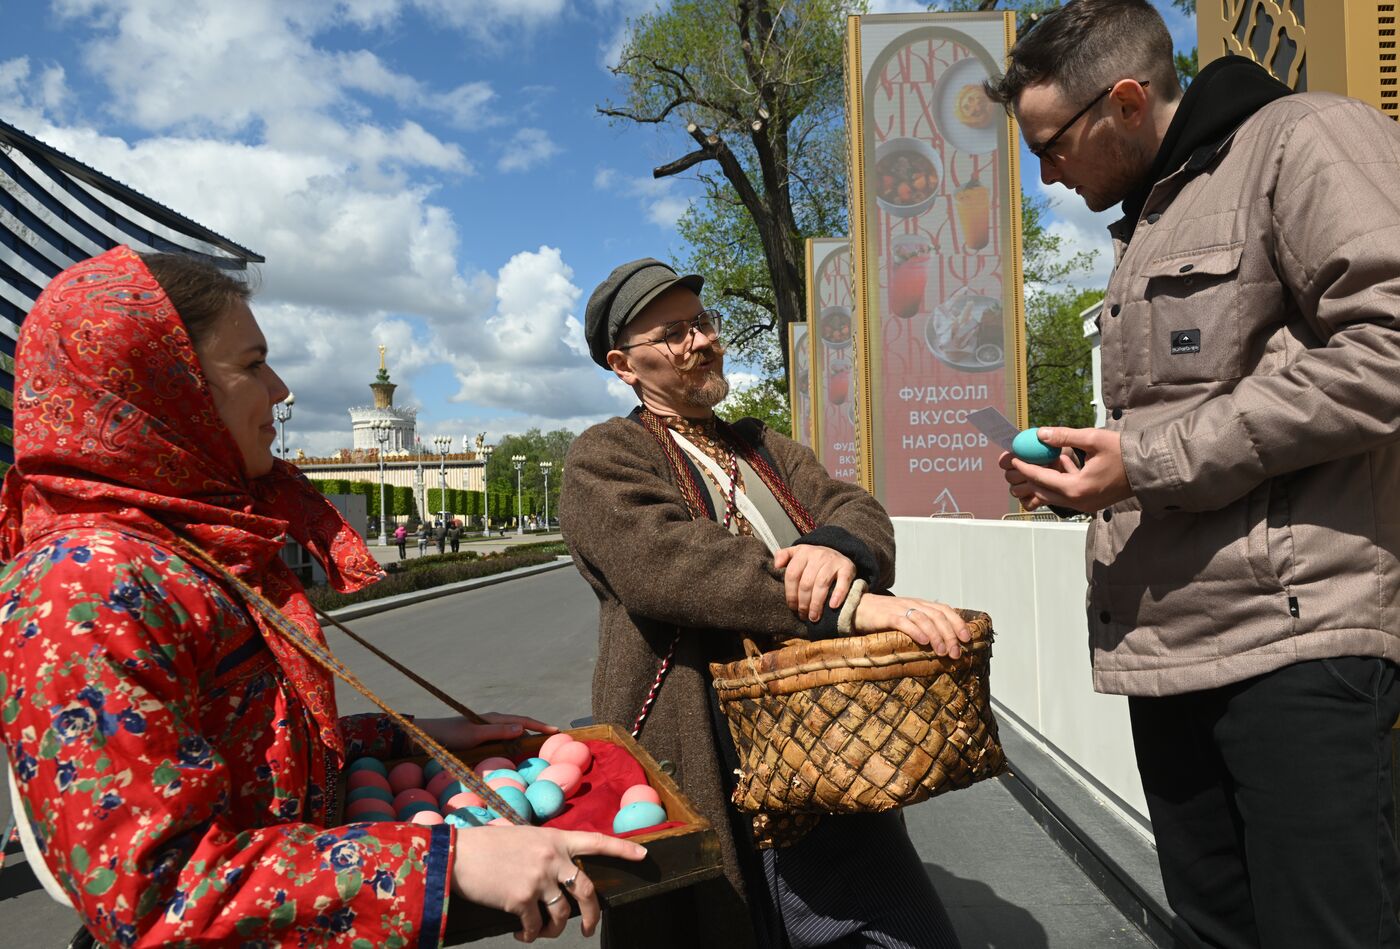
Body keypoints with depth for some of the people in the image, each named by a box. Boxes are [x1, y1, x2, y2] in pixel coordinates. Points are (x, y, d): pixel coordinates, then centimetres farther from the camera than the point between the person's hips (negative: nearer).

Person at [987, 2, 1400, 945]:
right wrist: (1084, 475, 10)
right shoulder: (1148, 222, 23)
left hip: (1293, 630, -8)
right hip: (1169, 643, 8)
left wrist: (1150, 462, -16)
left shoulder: (1305, 140, -3)